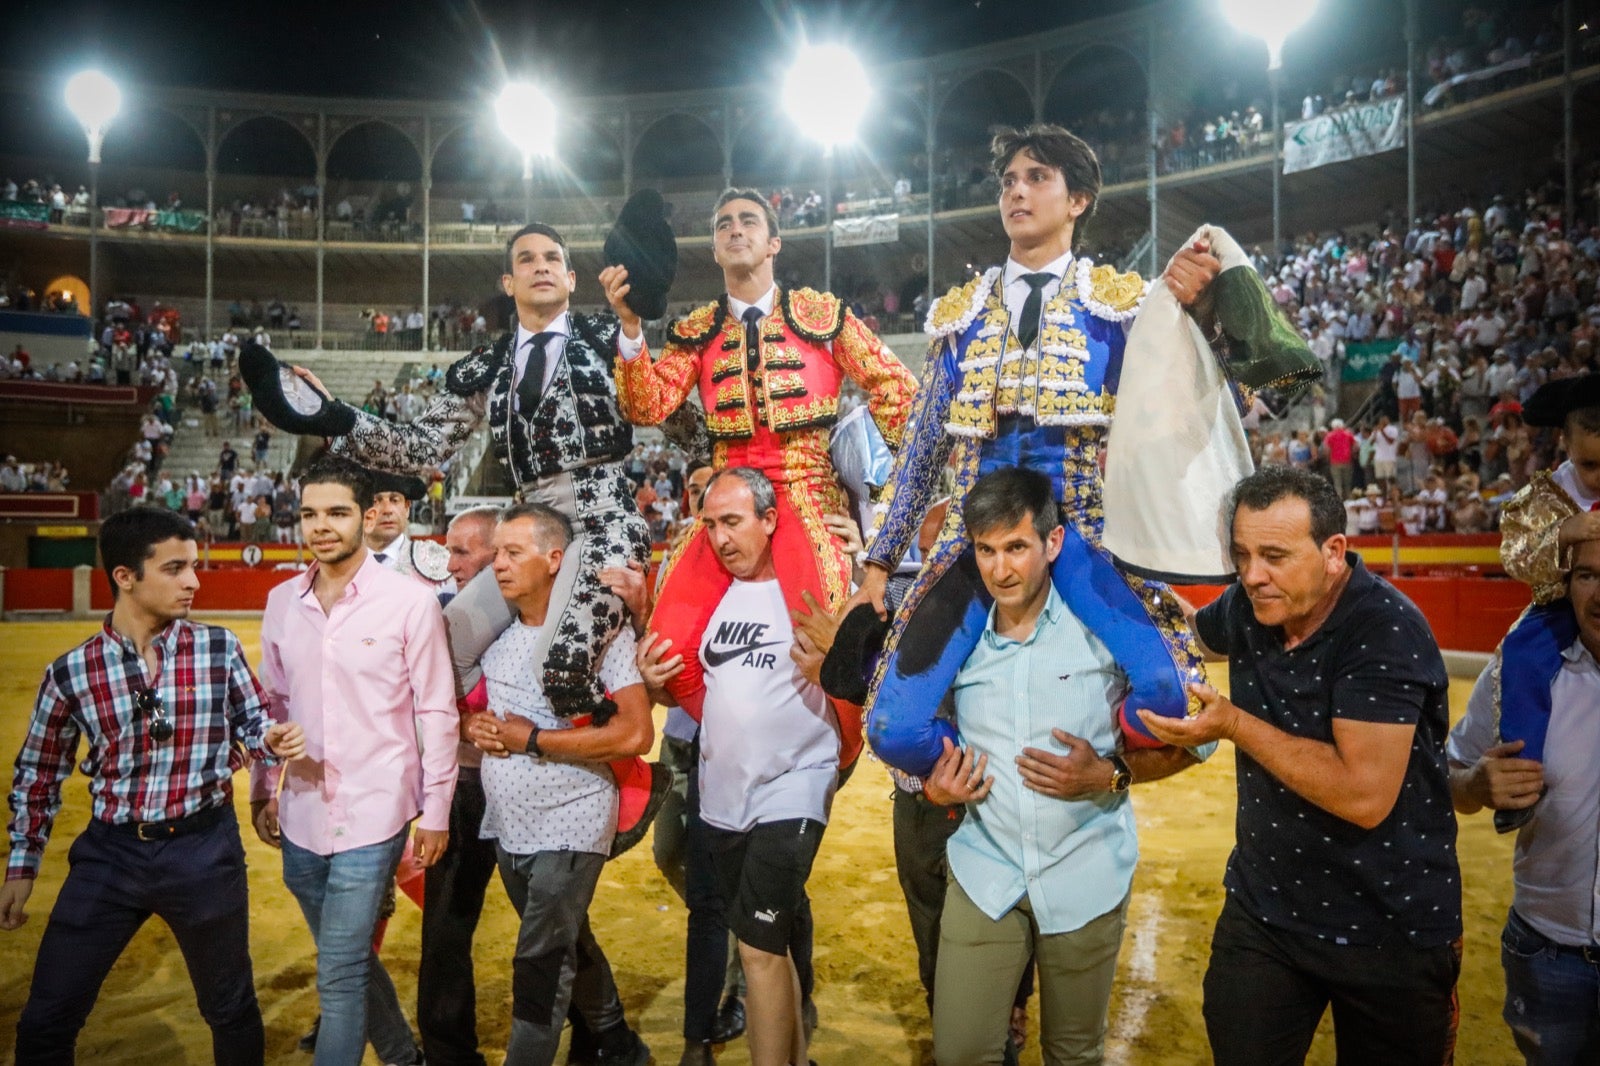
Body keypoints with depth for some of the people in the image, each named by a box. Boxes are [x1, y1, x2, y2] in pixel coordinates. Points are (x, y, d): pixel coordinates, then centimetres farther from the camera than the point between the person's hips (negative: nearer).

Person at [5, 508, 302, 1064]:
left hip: (205, 848, 0)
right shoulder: (70, 673, -6)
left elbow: (253, 724, 3)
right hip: (110, 852, 1)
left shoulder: (219, 648, -7)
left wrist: (272, 739, -21)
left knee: (230, 1009, 17)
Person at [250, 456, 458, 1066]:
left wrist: (435, 812, -7)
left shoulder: (410, 601, -11)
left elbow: (437, 713, -8)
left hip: (373, 817, -6)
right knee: (350, 960, 21)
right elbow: (272, 705, 13)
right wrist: (262, 793, 14)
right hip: (301, 817, 6)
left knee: (339, 976, -2)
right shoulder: (281, 602, 4)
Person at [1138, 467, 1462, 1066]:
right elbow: (1189, 633, 20)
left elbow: (1365, 796, -30)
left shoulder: (1385, 631, -24)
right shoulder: (1248, 609, -5)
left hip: (1392, 933, -5)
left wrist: (1233, 725, -25)